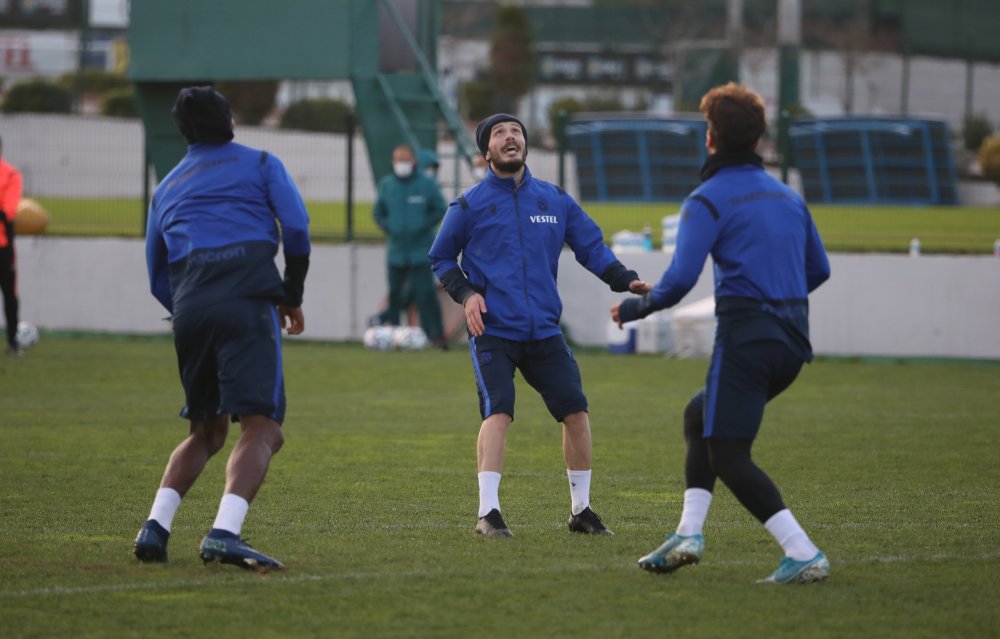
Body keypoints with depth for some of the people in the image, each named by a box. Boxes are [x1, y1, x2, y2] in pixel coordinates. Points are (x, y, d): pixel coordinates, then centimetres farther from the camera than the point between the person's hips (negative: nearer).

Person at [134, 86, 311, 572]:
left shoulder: (167, 188, 27)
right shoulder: (260, 164, 16)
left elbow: (157, 277, 25)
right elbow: (296, 228, 2)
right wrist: (292, 296, 12)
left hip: (189, 311, 5)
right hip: (248, 302, -5)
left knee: (206, 431, 21)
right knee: (261, 428, -11)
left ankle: (155, 527, 4)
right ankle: (224, 533, -32)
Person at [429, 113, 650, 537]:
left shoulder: (555, 201, 11)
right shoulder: (470, 205, 3)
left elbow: (591, 247, 14)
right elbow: (440, 258, 12)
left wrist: (625, 280, -2)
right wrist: (465, 293, -6)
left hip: (544, 330, 3)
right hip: (492, 330, -3)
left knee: (576, 411, -1)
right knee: (498, 412, -20)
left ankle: (581, 510, 14)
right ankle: (488, 513, -19)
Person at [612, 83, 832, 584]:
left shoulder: (709, 199, -7)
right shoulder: (786, 196, 14)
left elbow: (680, 279, -16)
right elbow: (818, 269, 20)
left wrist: (636, 307, 0)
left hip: (744, 338, -8)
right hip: (792, 340, 8)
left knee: (729, 457, -2)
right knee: (700, 416, 24)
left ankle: (804, 555, -15)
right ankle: (688, 533, 15)